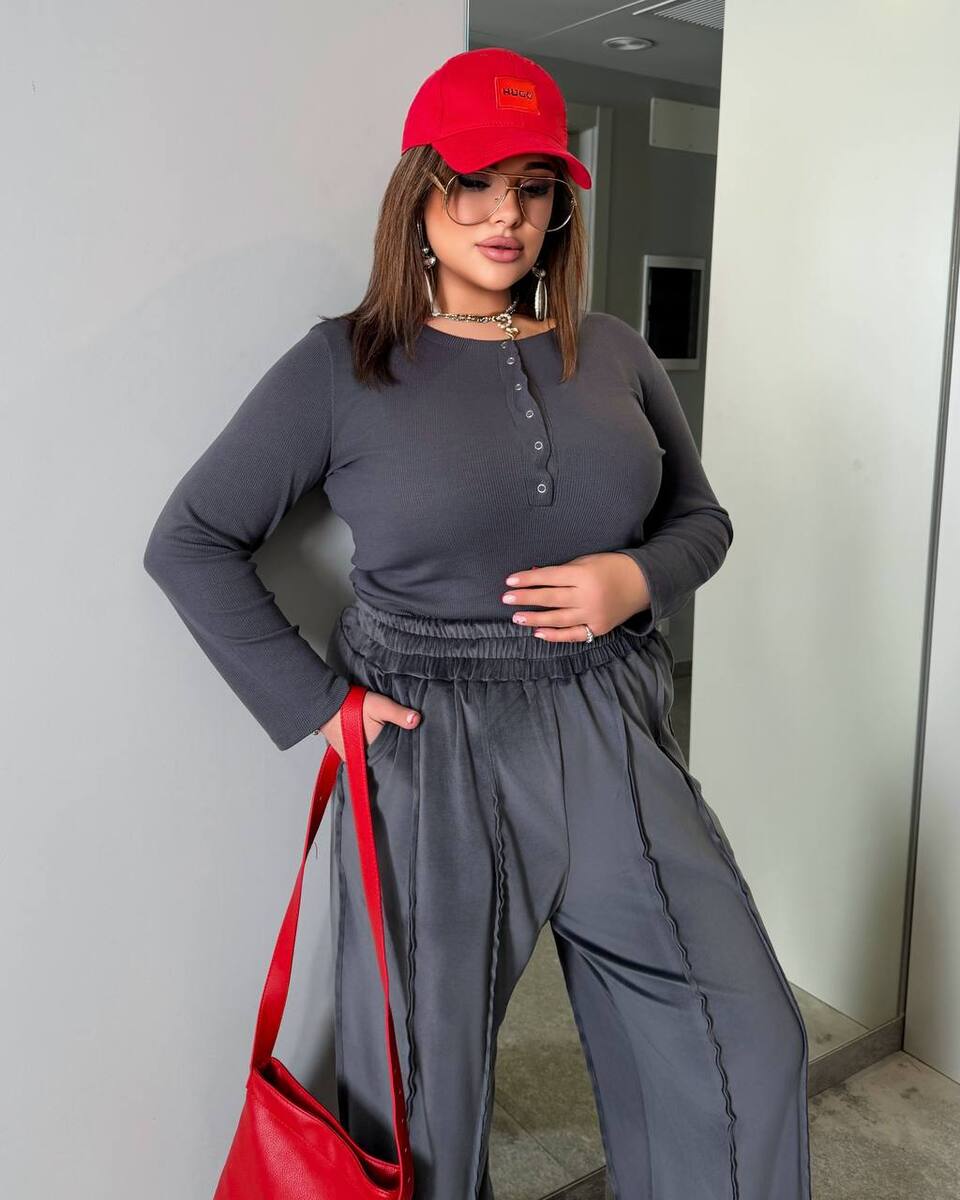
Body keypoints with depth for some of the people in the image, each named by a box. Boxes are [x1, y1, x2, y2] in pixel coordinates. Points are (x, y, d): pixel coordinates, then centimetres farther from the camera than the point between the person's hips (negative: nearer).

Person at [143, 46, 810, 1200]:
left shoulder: (613, 354, 7)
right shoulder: (342, 365, -3)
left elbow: (701, 518, 16)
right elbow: (189, 541, -1)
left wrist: (640, 578, -6)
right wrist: (308, 699, -9)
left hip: (612, 742, 4)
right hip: (428, 758, -3)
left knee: (745, 1041, 8)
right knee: (422, 1091, 11)